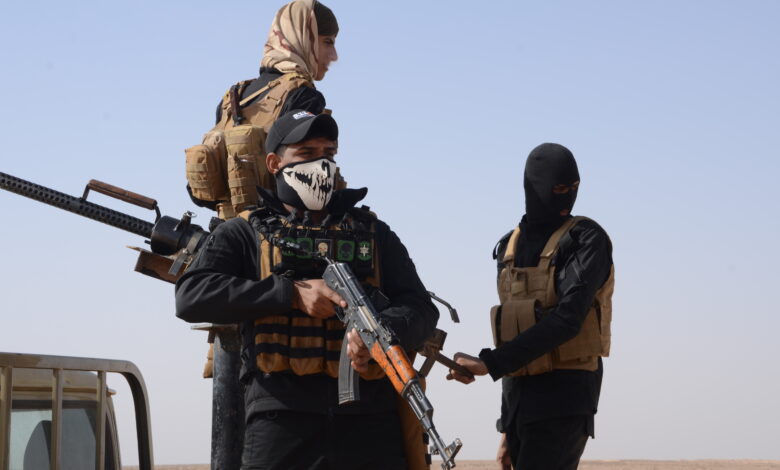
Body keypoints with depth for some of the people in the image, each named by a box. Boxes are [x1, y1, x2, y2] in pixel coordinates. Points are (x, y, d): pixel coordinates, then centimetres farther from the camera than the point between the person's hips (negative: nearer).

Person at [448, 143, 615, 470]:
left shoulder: (586, 239, -5)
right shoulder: (511, 247, 16)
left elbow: (566, 319, -18)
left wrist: (491, 363, -23)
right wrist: (508, 428, 18)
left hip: (563, 398, -7)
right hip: (520, 398, 7)